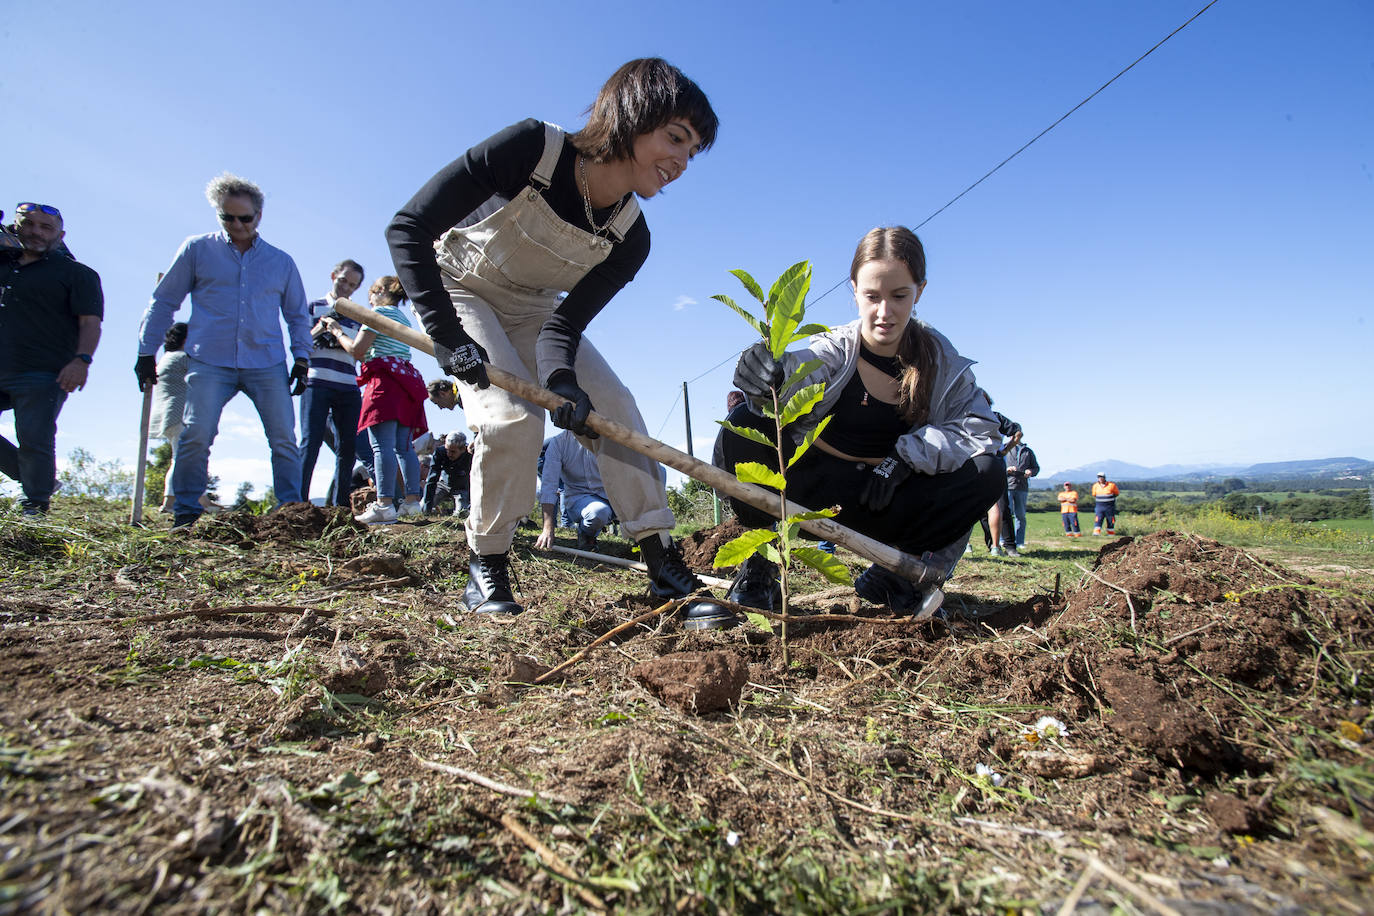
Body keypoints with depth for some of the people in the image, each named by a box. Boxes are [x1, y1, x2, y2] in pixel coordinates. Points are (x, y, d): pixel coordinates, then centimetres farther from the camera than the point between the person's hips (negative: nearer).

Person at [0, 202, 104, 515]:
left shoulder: (76, 273, 2)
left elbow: (91, 322, -7)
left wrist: (81, 360, -23)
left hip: (44, 375, -6)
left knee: (34, 440, -7)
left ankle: (36, 504, 6)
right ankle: (38, 478, 18)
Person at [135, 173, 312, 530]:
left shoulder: (281, 262, 15)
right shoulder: (197, 249, 11)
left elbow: (298, 315, 21)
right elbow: (163, 302, 13)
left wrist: (302, 359, 9)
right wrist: (146, 352, 9)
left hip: (267, 364, 1)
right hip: (209, 361, -1)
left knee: (284, 438, -5)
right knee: (196, 435, -10)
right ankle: (186, 513, 2)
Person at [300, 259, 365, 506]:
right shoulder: (314, 307, 15)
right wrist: (319, 329, -9)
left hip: (348, 388, 3)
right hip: (317, 383, -3)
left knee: (347, 447, -1)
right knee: (311, 442, -11)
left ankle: (340, 506, 6)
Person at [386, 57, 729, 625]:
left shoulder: (628, 241, -17)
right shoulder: (532, 150, -29)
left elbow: (565, 323, -16)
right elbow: (408, 228, -28)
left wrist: (560, 377, -37)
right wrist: (447, 334, -35)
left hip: (532, 309, 4)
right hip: (459, 290, -4)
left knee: (613, 410, -12)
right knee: (513, 416, -26)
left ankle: (667, 572, -6)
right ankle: (486, 569, -4)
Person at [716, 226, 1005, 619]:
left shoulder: (938, 357, -1)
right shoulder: (834, 349, -8)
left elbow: (981, 426, -9)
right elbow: (802, 372, -31)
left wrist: (905, 456, -21)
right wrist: (768, 374, -55)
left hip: (885, 502, 3)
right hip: (814, 491, -2)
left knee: (988, 472, -20)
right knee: (744, 425, -27)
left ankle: (890, 573, -4)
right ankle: (758, 567, -11)